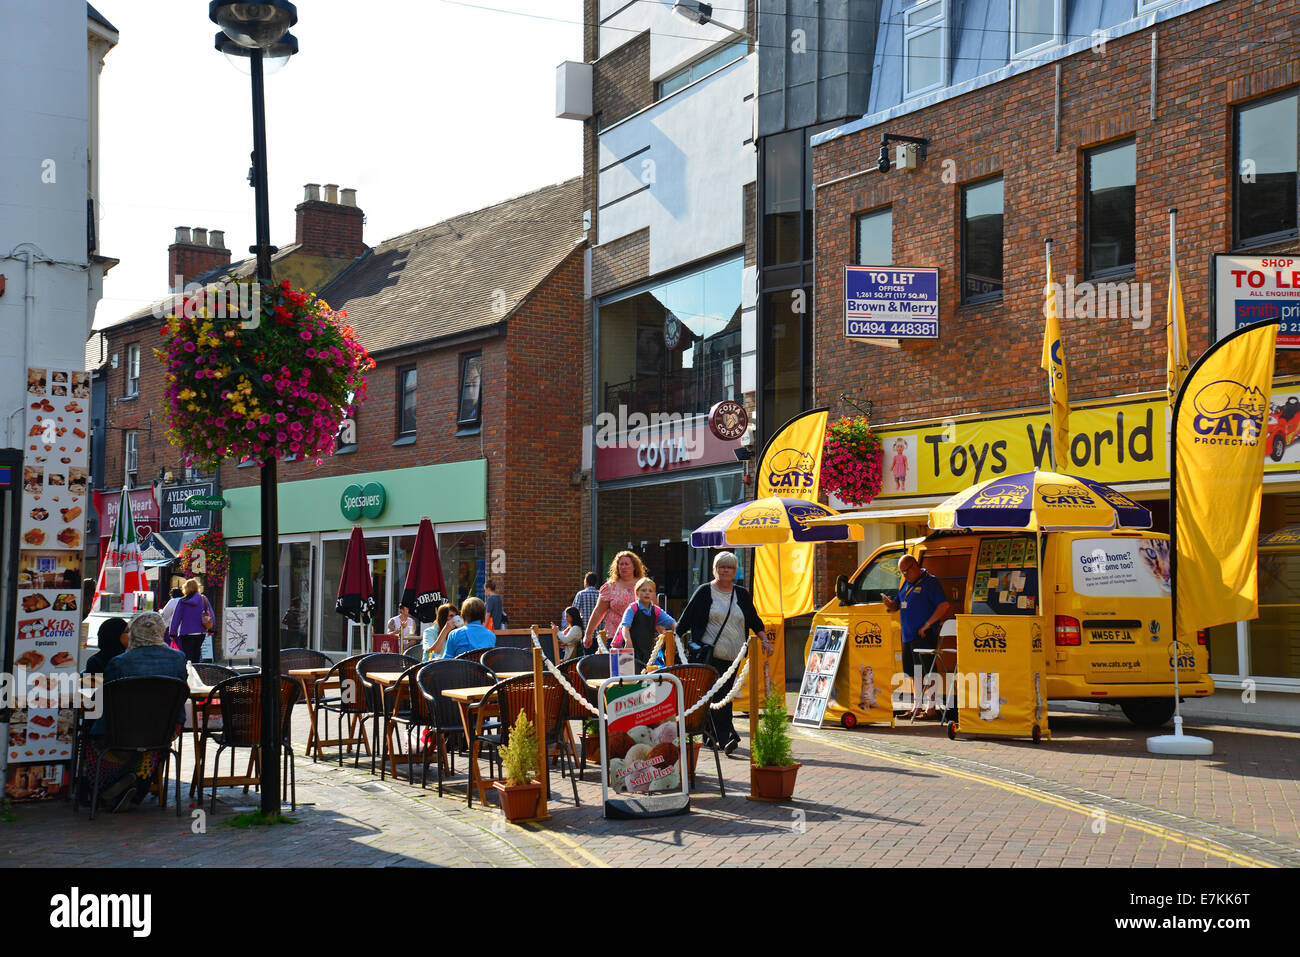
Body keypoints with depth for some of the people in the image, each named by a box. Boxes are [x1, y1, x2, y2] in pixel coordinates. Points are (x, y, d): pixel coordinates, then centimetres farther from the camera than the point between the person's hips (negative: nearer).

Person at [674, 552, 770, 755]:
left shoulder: (742, 595, 15)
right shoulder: (704, 592, 3)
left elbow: (754, 621, 21)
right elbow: (686, 619, 4)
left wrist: (764, 640, 9)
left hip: (733, 655, 4)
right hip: (710, 653, -4)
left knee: (725, 696, 3)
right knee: (717, 696, -13)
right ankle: (727, 738, -18)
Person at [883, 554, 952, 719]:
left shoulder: (930, 582, -7)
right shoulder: (907, 584, 18)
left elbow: (944, 605, -16)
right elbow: (897, 605, 25)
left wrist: (927, 625, -18)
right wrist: (889, 603, 0)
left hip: (924, 636, -8)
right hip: (908, 636, 8)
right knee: (914, 673, 12)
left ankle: (930, 708, -3)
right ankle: (917, 706, 20)